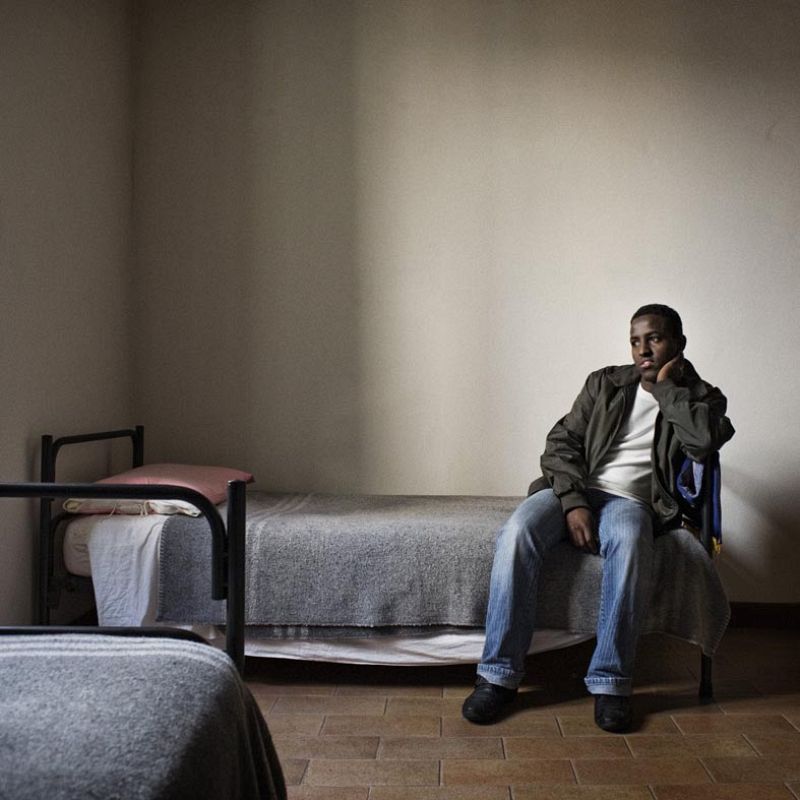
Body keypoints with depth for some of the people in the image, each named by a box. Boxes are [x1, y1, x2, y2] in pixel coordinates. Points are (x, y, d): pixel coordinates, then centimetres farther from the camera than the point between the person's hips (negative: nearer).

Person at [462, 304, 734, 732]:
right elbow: (561, 442, 5)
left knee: (629, 542, -39)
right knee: (517, 533, -31)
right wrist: (573, 503, -11)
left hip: (632, 500, -2)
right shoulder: (605, 383, 14)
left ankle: (610, 680, -28)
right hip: (574, 490, 2)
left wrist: (666, 387, -3)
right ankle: (500, 674, -25)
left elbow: (705, 441, -14)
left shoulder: (702, 398, 10)